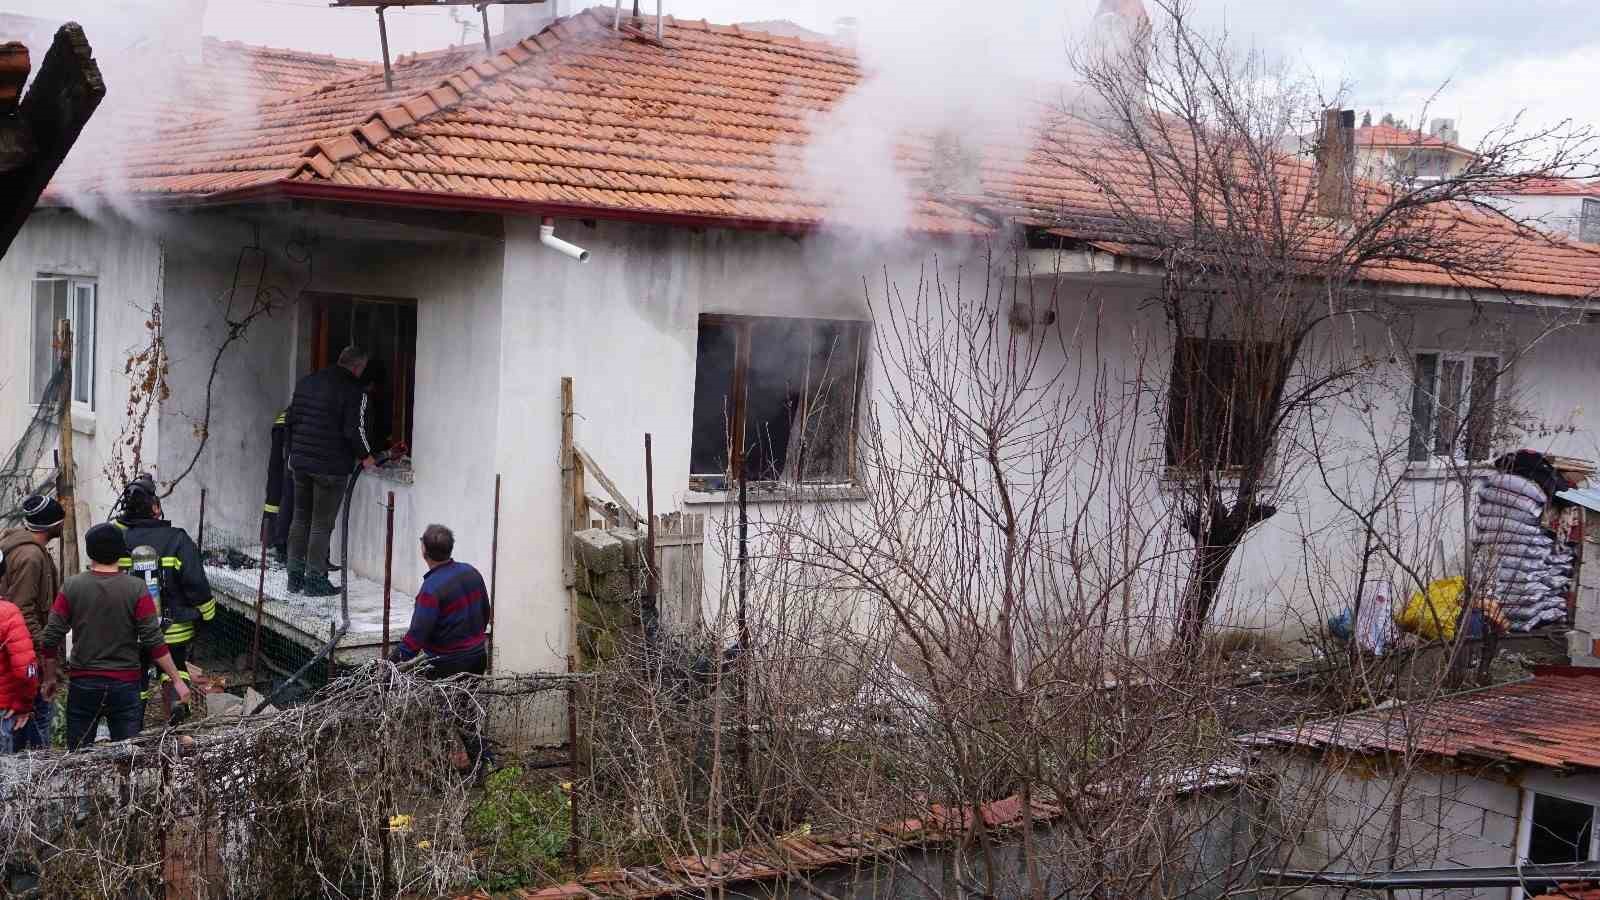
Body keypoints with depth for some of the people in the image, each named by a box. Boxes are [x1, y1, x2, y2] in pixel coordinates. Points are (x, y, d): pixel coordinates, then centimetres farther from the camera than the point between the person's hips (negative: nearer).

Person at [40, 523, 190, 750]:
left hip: (83, 684, 1)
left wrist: (49, 678, 12)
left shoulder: (71, 587, -4)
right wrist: (177, 680, -4)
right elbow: (154, 642, -11)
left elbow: (50, 640, -3)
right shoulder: (136, 589, -9)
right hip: (125, 684, -1)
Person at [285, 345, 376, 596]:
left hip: (300, 462, 7)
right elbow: (354, 429, -16)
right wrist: (365, 456, 0)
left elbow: (291, 418, 16)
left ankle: (295, 576, 19)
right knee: (322, 524, 0)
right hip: (331, 467, -7)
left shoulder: (306, 382, 12)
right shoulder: (355, 391, -11)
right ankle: (315, 580, 3)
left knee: (300, 519, 15)